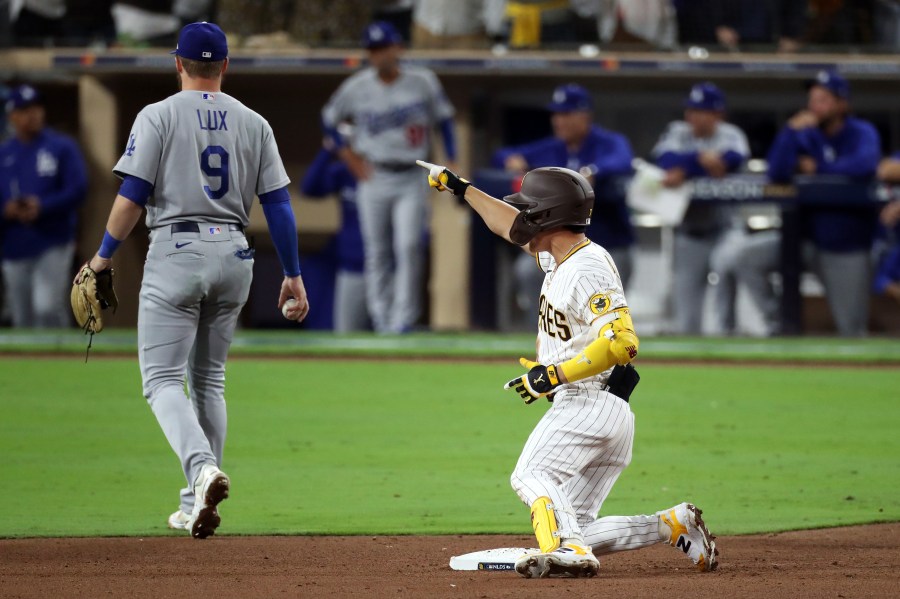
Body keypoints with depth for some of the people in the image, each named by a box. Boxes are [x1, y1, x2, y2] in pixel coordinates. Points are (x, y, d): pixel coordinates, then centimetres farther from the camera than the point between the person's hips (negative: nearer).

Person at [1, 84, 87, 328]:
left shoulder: (63, 147, 3)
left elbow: (78, 189, -6)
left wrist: (42, 207, -18)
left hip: (52, 244, -4)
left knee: (47, 308, -19)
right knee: (22, 318, 7)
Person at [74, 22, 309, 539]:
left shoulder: (159, 116, -3)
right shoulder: (253, 123, 7)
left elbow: (132, 196, -9)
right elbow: (279, 204, 4)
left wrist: (105, 255, 3)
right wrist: (293, 275, 9)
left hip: (177, 252, -4)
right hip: (234, 256, 4)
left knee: (164, 379, -4)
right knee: (209, 379, 15)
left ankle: (202, 467, -30)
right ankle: (196, 507, 16)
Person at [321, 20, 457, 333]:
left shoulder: (423, 81, -1)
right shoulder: (356, 87, 0)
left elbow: (443, 119, 9)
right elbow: (329, 118, 13)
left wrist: (452, 163, 1)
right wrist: (350, 157, 4)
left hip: (411, 180, -1)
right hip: (374, 179, 1)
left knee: (408, 246, -14)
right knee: (377, 252, 4)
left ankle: (403, 318, -12)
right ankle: (382, 320, 12)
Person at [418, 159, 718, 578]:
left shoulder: (588, 270, -14)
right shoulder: (558, 256, 15)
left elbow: (623, 342, -24)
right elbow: (511, 226, 33)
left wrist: (555, 374, -25)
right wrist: (459, 187, 40)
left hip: (591, 404, -10)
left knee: (531, 476, -29)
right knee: (578, 528, 5)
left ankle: (568, 550, -47)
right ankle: (677, 525, 7)